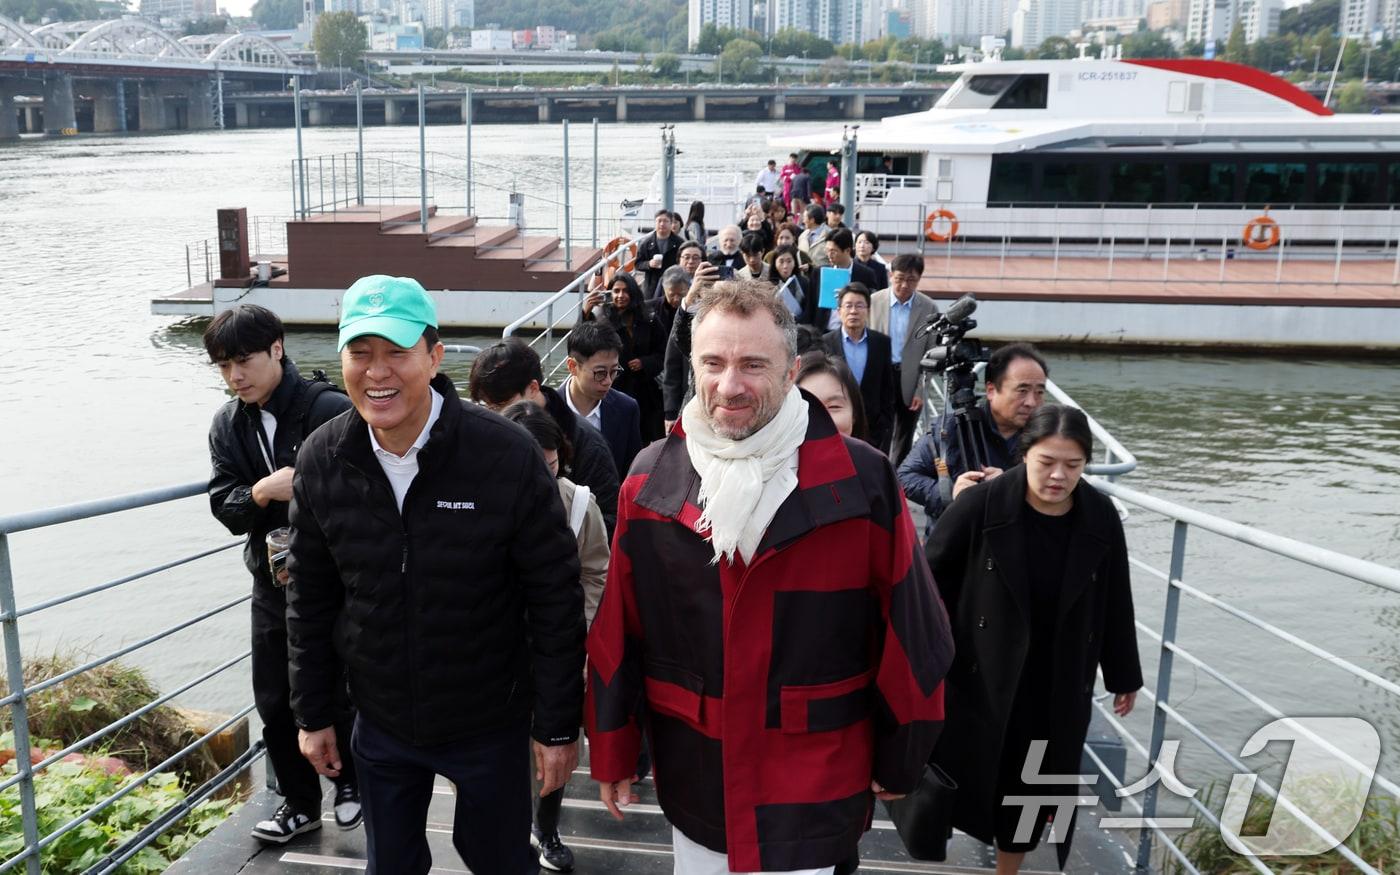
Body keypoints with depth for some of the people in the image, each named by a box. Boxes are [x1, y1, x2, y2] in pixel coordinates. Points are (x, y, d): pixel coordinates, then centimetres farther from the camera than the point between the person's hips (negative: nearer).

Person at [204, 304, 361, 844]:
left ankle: (351, 782, 36)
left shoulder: (334, 411, -18)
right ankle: (301, 802, 33)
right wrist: (263, 491, -23)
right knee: (274, 703, 14)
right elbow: (224, 506, -2)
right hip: (271, 583, 6)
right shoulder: (227, 425, 2)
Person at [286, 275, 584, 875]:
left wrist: (558, 726, -11)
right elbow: (311, 597, 3)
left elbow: (555, 596, -15)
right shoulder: (321, 460, -9)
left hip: (490, 725, -3)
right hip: (381, 724, 3)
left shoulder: (506, 453, -21)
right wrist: (313, 715, 8)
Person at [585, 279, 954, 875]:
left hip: (813, 789, -3)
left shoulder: (862, 482, -15)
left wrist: (900, 759, 2)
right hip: (692, 780, 3)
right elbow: (617, 633, 1)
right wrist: (612, 753, 6)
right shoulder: (651, 479, -5)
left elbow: (908, 632, -6)